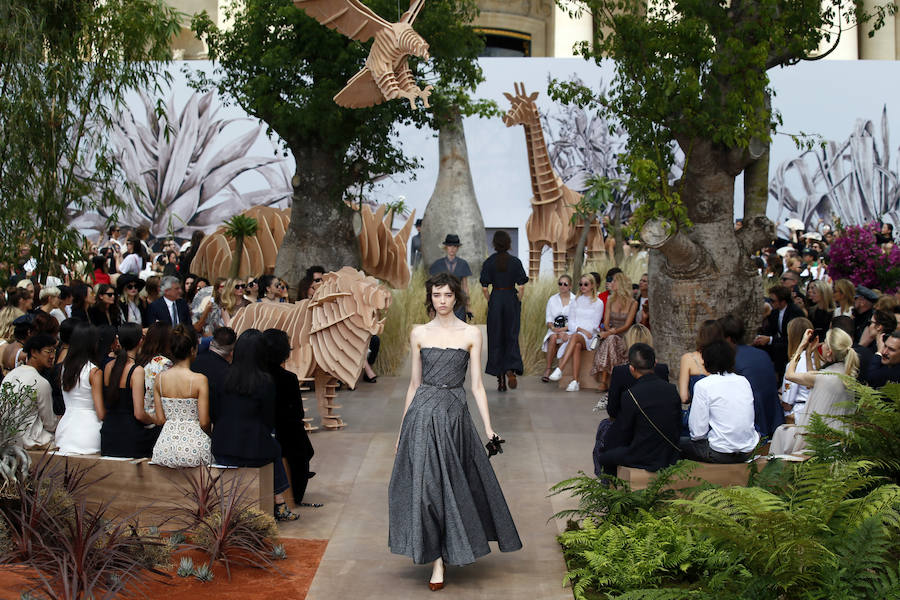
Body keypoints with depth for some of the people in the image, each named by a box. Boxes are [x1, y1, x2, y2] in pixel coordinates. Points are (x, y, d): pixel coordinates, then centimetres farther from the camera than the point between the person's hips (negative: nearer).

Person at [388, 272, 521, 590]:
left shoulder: (471, 333, 4)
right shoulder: (419, 333, 7)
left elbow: (476, 385, 3)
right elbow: (414, 383, 11)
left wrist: (488, 428, -4)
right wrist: (402, 429, 11)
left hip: (455, 415, 0)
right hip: (423, 414, 1)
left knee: (452, 483, 2)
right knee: (426, 483, -3)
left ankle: (447, 551, 21)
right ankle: (437, 560, 4)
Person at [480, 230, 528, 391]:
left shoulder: (489, 262, -4)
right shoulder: (515, 262, -4)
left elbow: (484, 288, -6)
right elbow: (521, 287, -8)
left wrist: (490, 302, 8)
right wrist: (518, 302, 5)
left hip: (495, 300, 0)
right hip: (511, 299, 0)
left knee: (496, 339, 7)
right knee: (511, 337, 9)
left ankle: (501, 379, 6)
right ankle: (511, 369, -14)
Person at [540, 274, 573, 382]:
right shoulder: (552, 299, 14)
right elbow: (548, 319, 9)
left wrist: (564, 329, -15)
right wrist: (553, 327, -12)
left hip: (569, 331, -2)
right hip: (554, 330, 2)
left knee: (563, 340, -35)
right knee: (553, 337, -33)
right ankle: (548, 368, -28)